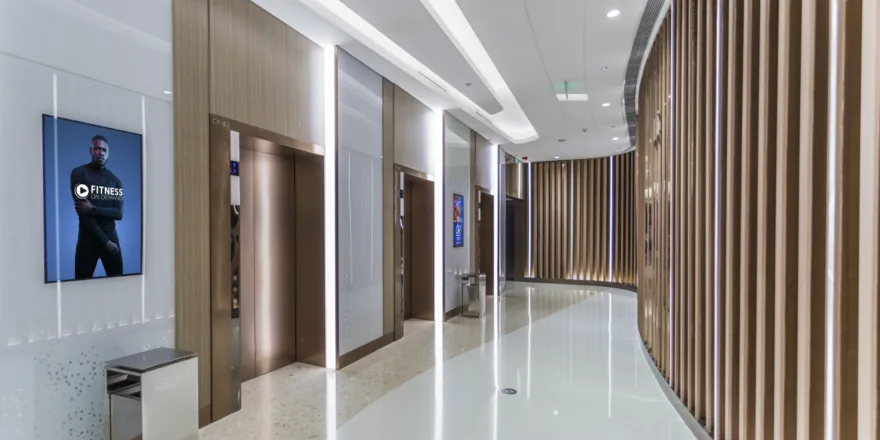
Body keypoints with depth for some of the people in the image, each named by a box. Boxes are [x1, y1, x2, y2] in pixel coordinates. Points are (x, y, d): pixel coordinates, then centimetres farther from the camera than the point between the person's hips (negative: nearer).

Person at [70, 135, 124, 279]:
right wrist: (105, 241, -13)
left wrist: (93, 209, -20)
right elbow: (83, 213, -11)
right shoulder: (79, 173, -3)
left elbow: (119, 213, -2)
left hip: (111, 236, 3)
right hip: (88, 238, -3)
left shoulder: (115, 180, 8)